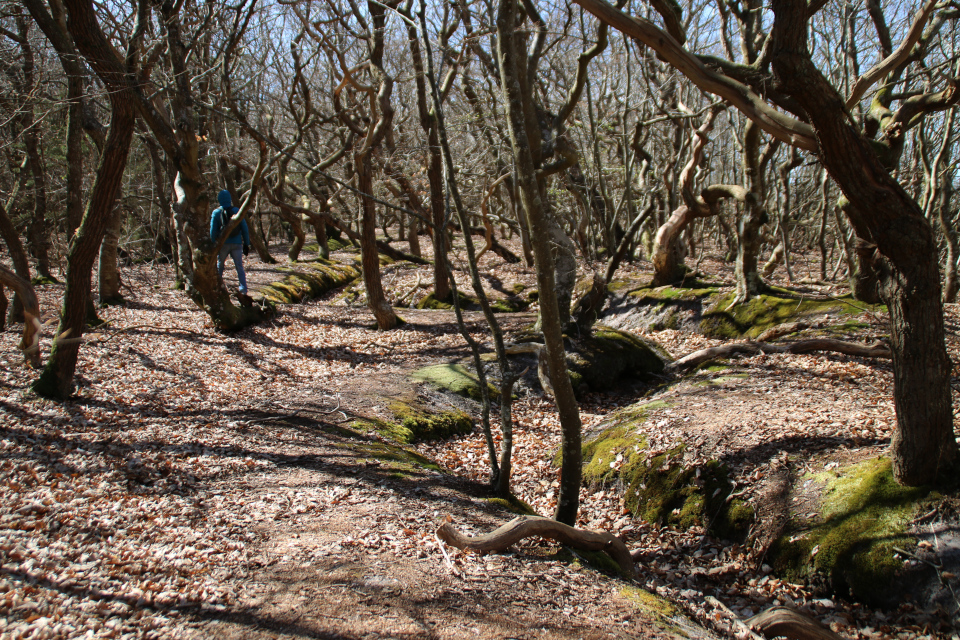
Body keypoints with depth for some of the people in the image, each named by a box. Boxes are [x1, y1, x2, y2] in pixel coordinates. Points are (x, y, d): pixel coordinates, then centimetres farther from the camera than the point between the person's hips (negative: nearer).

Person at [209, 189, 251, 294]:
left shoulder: (216, 213, 0)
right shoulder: (237, 211, 2)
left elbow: (213, 231, -2)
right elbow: (244, 229, 1)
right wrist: (246, 244, 6)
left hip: (223, 244, -1)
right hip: (237, 243, 1)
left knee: (219, 266, 13)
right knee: (239, 267, 3)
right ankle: (243, 288, -8)